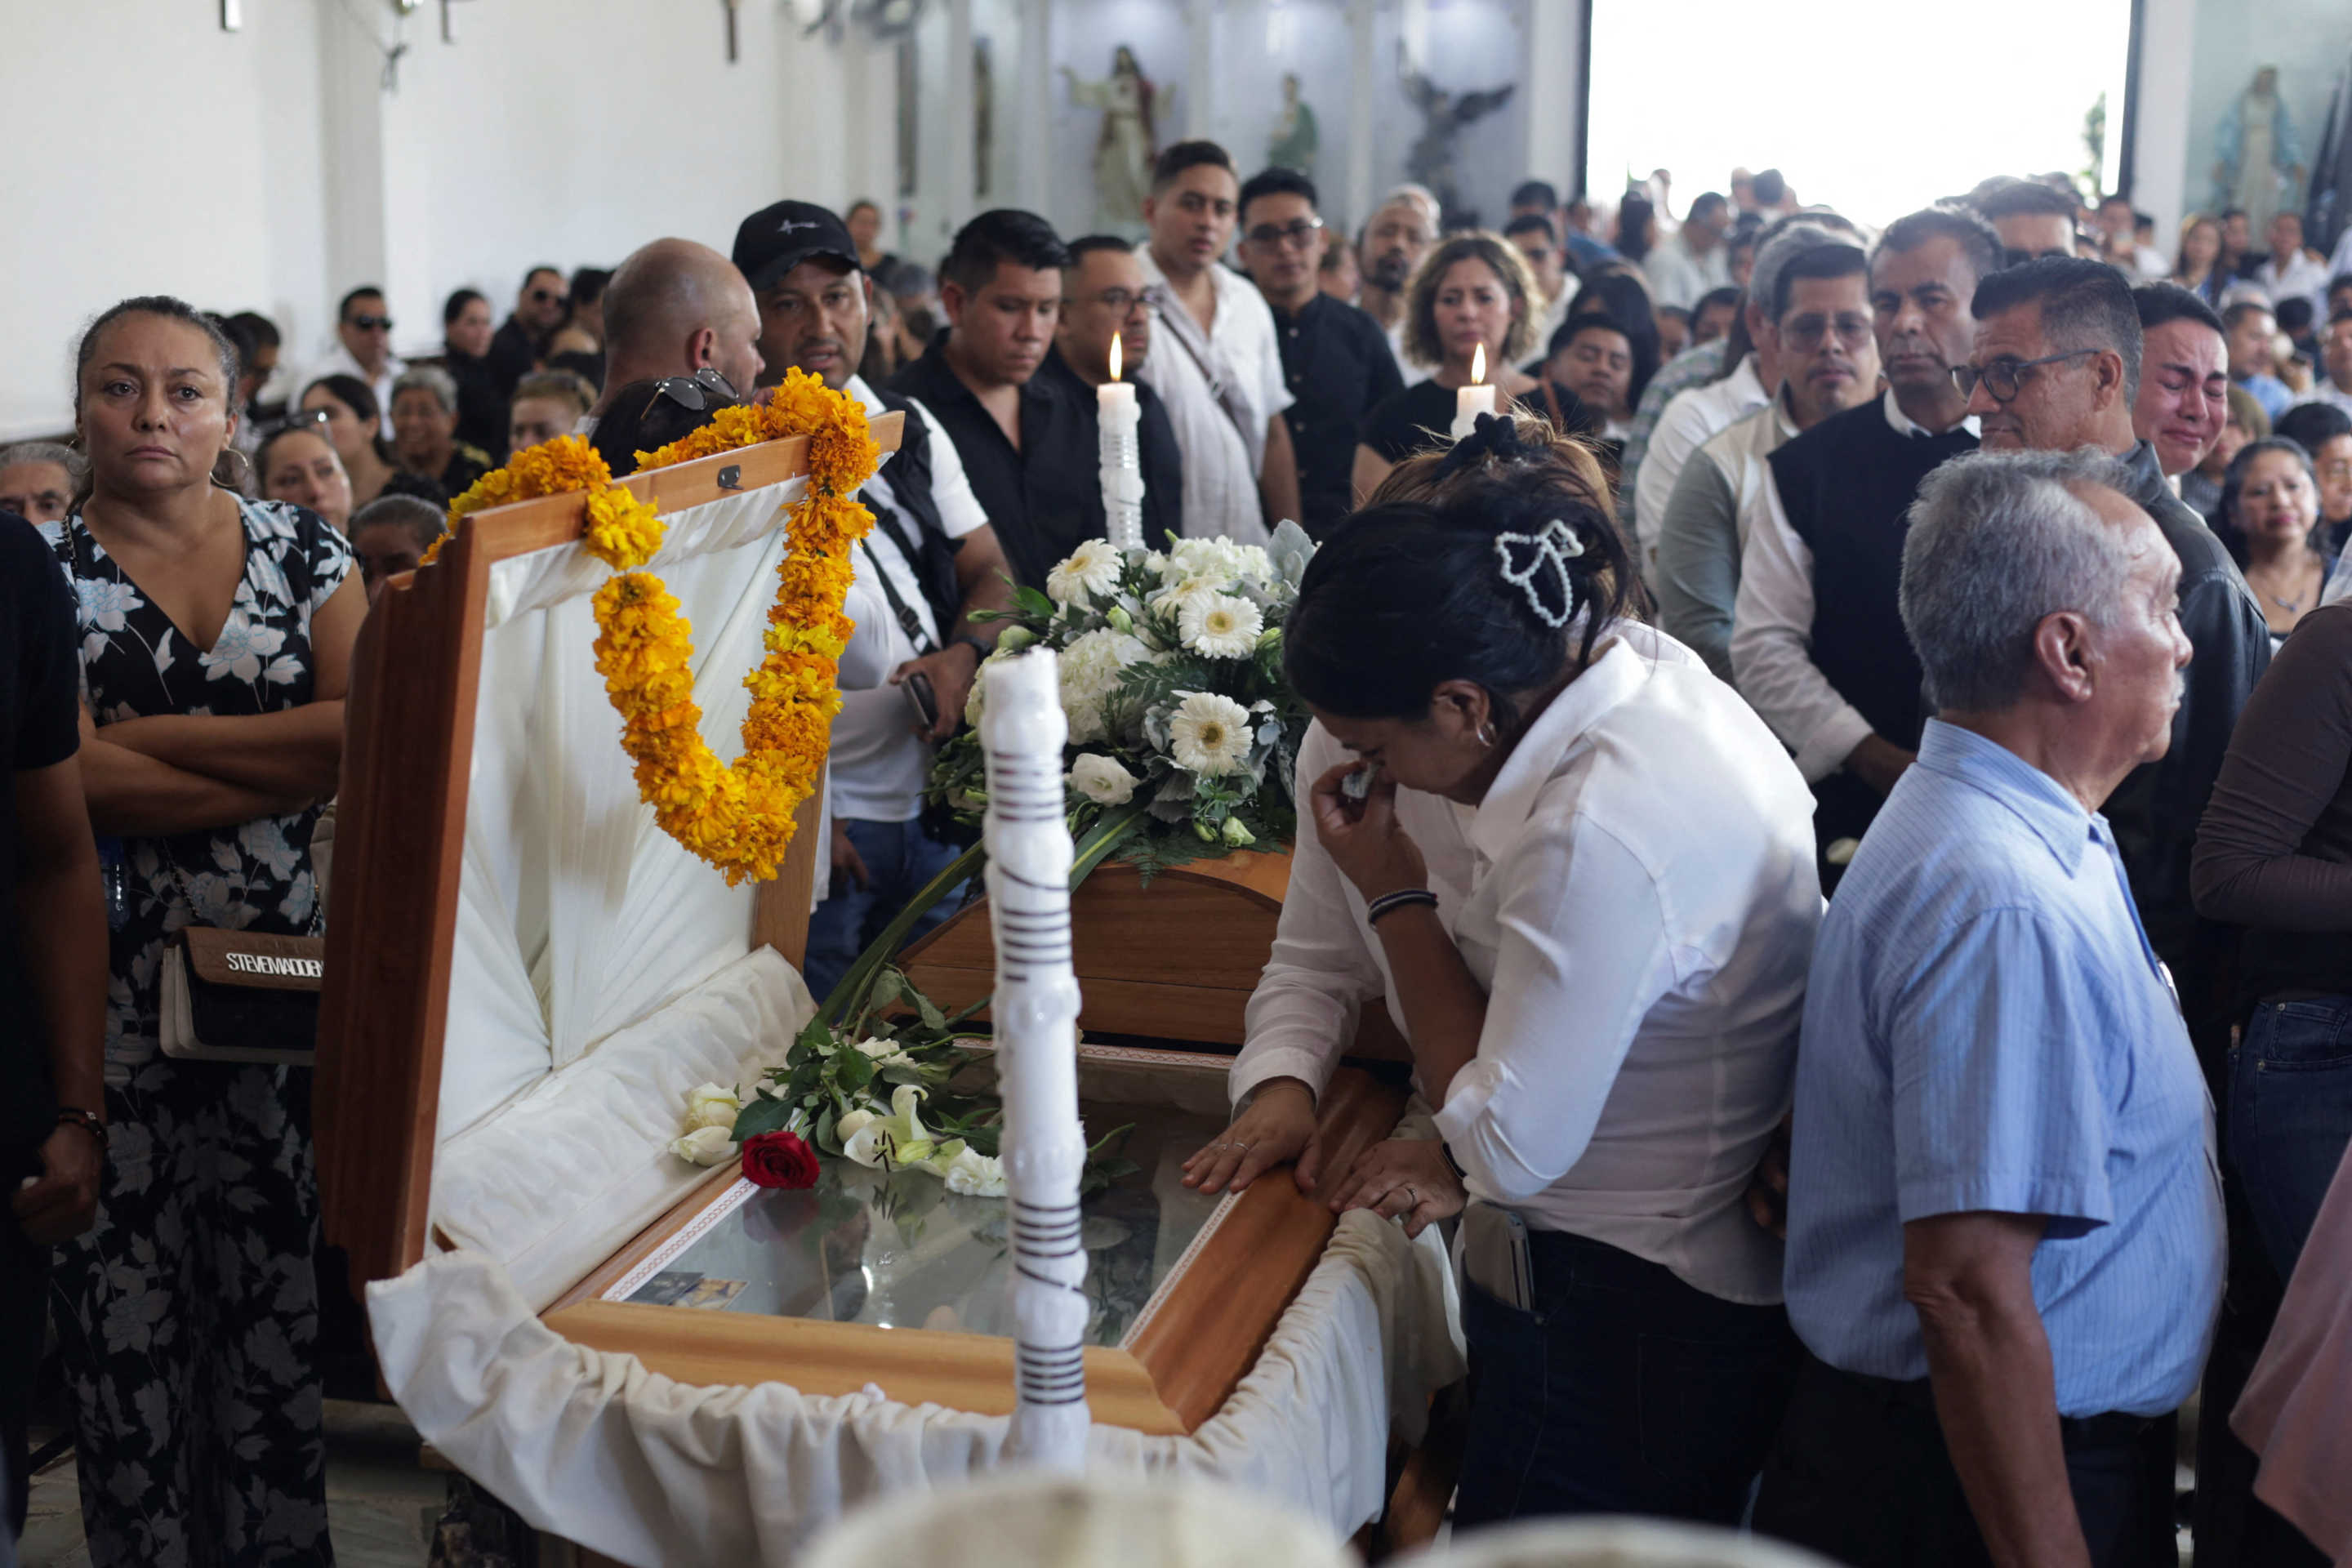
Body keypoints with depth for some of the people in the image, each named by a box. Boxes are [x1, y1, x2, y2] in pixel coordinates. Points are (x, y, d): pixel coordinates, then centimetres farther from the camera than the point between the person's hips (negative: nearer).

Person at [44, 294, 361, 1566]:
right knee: (125, 1280, 3)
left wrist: (160, 737, -12)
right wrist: (296, 767, -11)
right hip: (112, 974, -1)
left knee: (284, 1264, 6)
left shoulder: (307, 552, 7)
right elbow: (80, 782, -12)